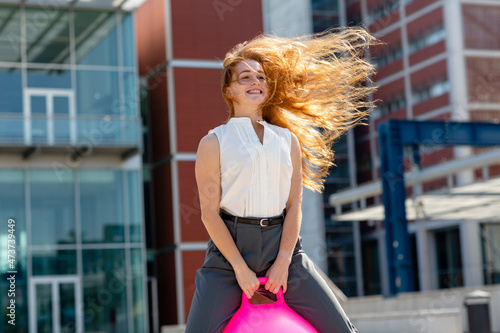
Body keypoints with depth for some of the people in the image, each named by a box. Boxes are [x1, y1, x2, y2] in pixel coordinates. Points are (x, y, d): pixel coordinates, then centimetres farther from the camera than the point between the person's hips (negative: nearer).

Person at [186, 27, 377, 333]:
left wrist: (283, 262, -8)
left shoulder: (288, 140, 12)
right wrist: (240, 268, -11)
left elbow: (294, 205, 5)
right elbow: (209, 212, -4)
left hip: (283, 244, 3)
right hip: (230, 246, -3)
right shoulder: (214, 143, 3)